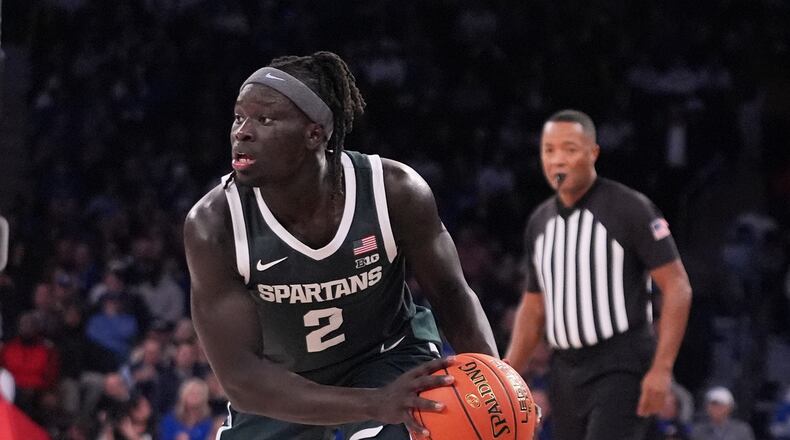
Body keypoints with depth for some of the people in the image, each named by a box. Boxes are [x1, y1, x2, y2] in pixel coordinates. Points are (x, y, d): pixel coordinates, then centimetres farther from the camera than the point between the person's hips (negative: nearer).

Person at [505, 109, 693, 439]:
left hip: (621, 367, -7)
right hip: (566, 371, 7)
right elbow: (533, 307, 20)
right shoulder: (539, 222, 12)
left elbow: (677, 288, -10)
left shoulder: (630, 209, -8)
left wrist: (661, 368, -18)